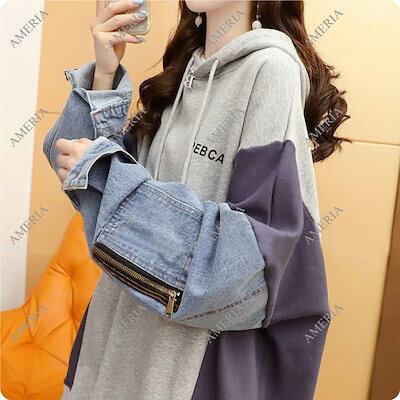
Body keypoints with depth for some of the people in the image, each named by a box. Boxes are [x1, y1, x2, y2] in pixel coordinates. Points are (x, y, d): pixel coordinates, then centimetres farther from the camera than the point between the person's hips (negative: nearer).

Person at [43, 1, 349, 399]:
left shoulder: (272, 68, -16)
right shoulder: (185, 64, 5)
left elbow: (258, 244, -24)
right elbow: (77, 163, 6)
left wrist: (107, 176, -22)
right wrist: (104, 75, -9)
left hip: (205, 333, -7)